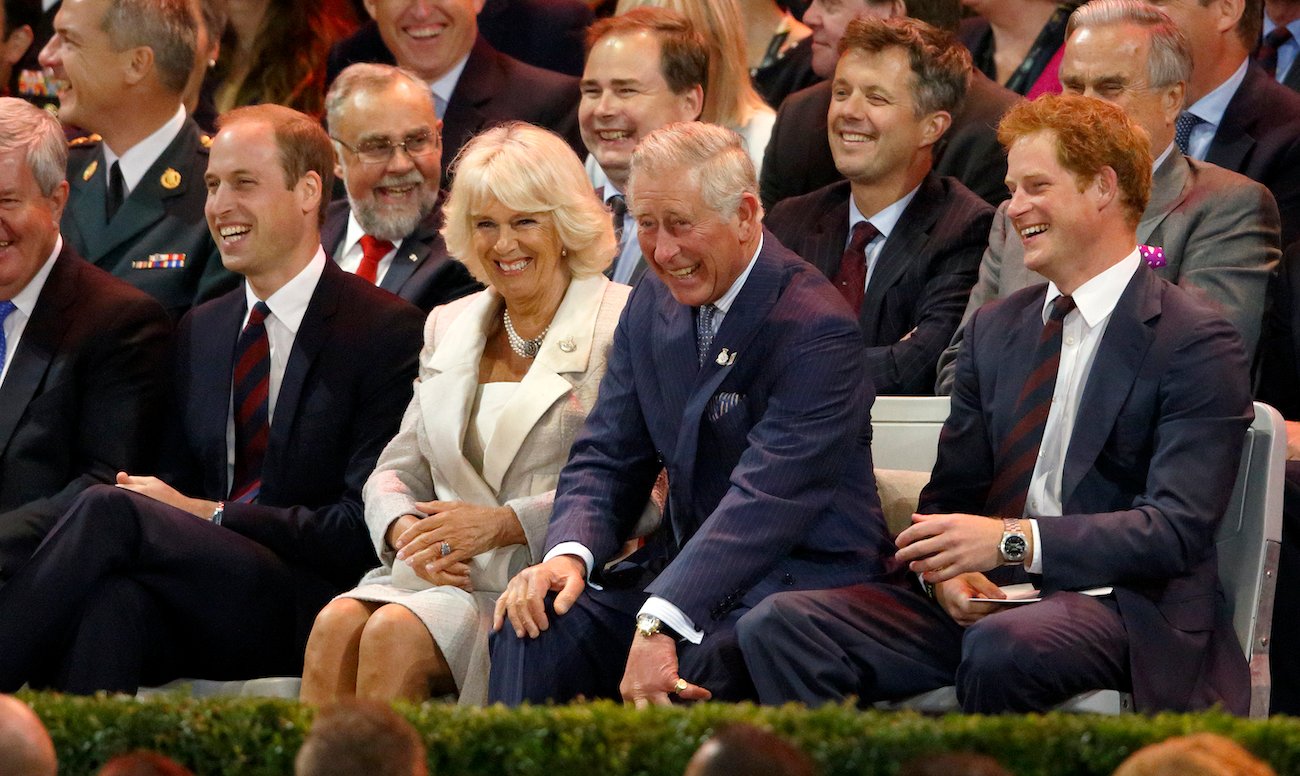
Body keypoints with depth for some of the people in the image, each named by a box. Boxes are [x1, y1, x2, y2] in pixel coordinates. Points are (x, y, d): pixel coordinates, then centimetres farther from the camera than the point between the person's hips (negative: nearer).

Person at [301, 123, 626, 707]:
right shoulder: (450, 326, 21)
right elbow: (397, 471, 20)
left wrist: (503, 522, -17)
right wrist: (407, 531, -4)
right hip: (442, 571, 5)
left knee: (396, 633, -31)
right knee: (337, 625, -26)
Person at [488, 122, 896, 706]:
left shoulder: (815, 329, -16)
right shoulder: (651, 307, 10)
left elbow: (767, 498, -26)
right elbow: (606, 457, 11)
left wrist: (659, 623, -37)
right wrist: (568, 553, -14)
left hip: (802, 577, -7)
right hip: (679, 568, 7)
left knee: (700, 661, -36)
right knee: (533, 625, -18)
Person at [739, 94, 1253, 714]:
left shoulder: (1197, 345, -5)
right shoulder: (994, 330, 17)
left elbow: (1177, 529, -15)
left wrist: (1011, 541, -25)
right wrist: (943, 568, -7)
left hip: (1124, 607, -6)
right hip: (986, 597, 6)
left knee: (1001, 646, -40)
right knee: (779, 627, -16)